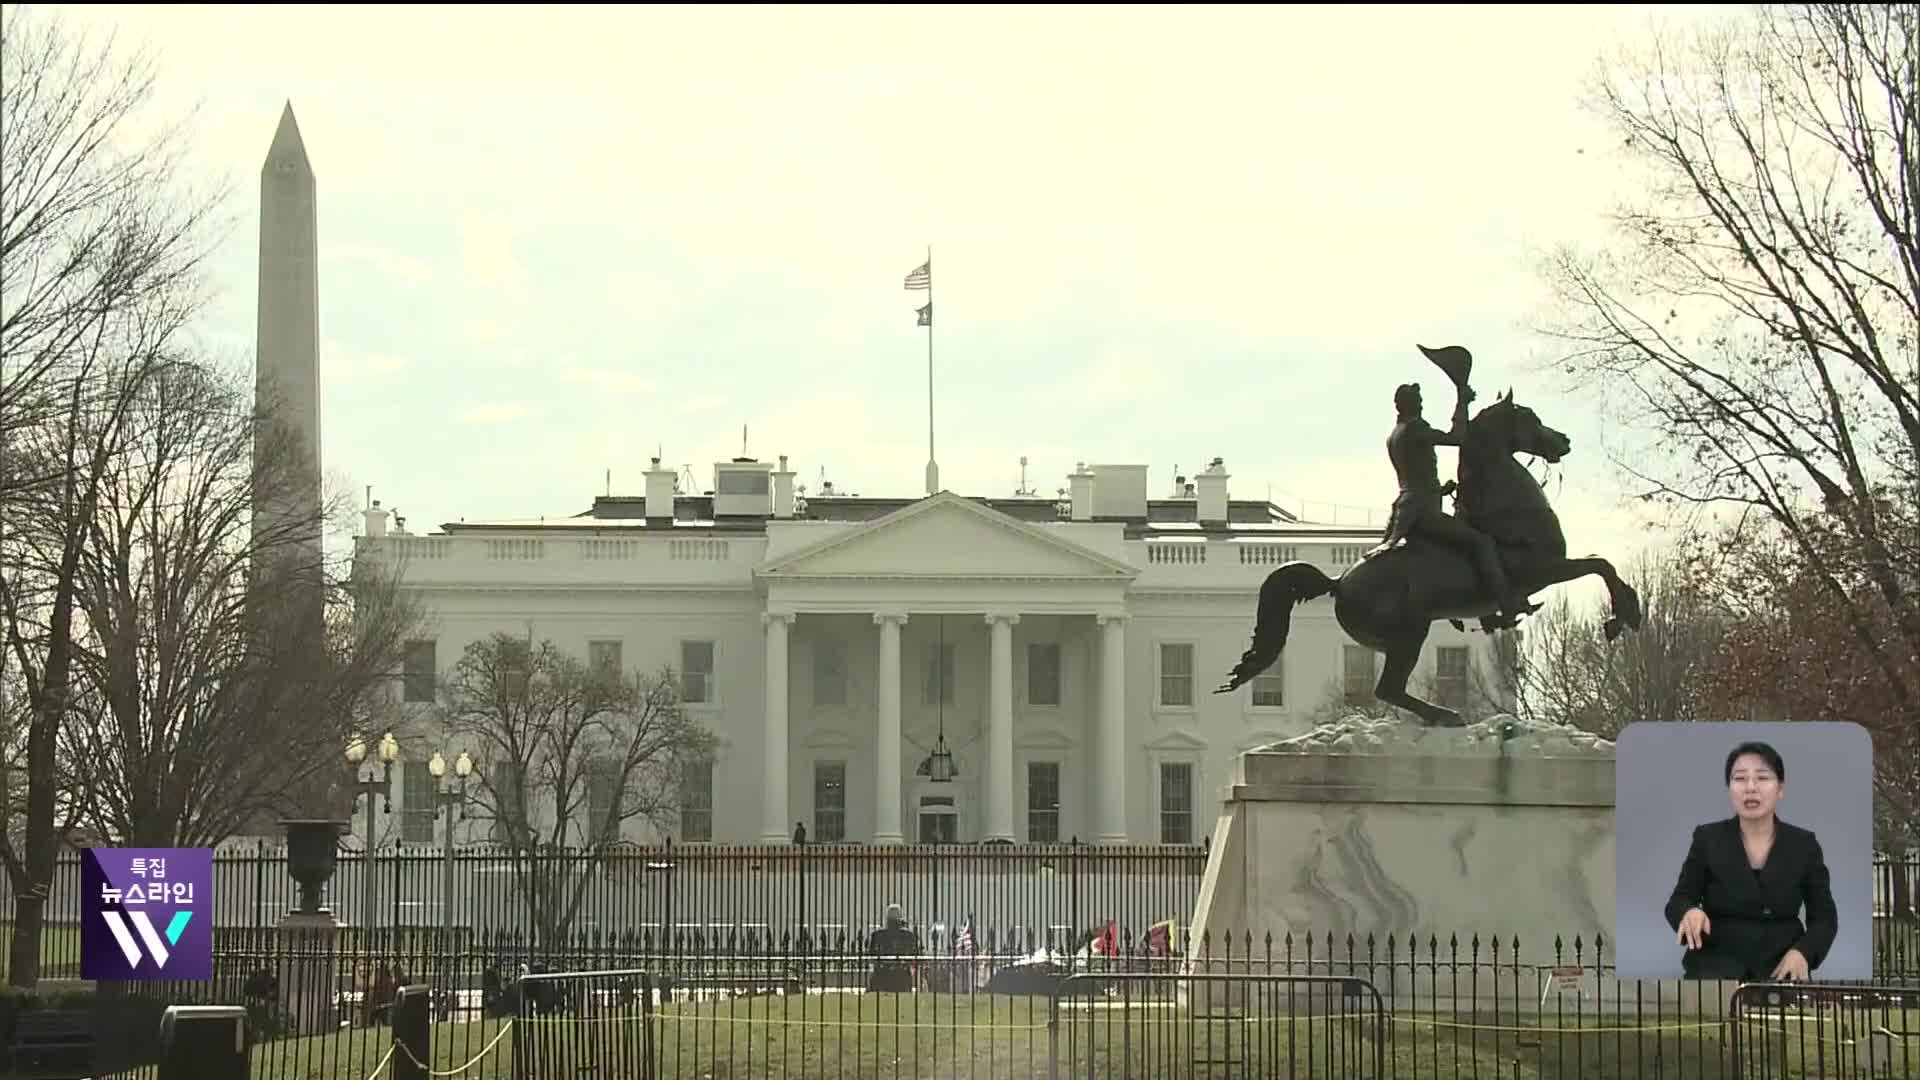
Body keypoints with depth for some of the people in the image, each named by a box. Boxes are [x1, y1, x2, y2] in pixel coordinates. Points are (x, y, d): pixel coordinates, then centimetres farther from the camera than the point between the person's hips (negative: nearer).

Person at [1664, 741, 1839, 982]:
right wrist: (1690, 912, -20)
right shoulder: (1708, 838, 0)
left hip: (1779, 967, 1)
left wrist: (1801, 952, -13)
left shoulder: (1803, 844, 2)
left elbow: (1824, 917, 6)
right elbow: (1677, 903, 3)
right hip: (1718, 964, -1)